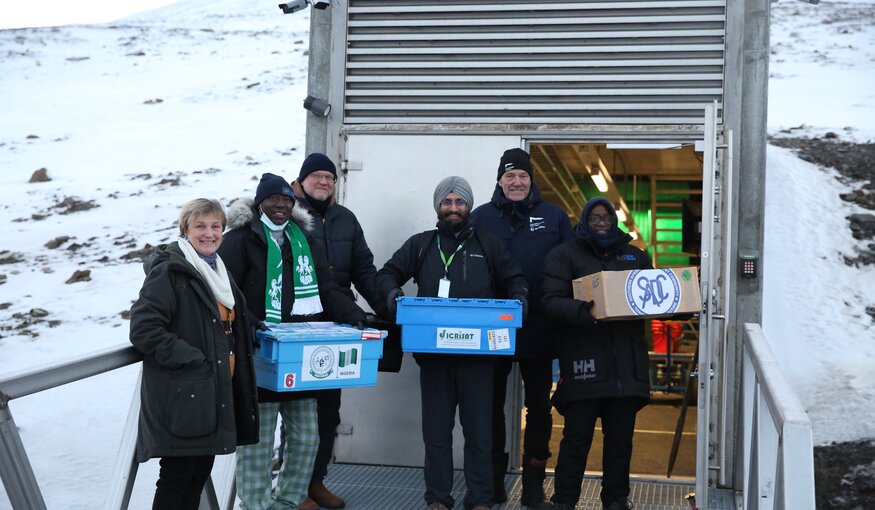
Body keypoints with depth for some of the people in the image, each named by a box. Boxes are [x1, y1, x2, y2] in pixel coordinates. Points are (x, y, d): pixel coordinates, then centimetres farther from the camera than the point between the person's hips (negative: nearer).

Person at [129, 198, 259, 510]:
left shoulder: (218, 273, 16)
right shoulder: (168, 272, -12)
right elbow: (144, 329, -21)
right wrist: (193, 361, -20)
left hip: (213, 393, 9)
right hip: (181, 395, -8)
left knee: (201, 472, 15)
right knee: (177, 477, -3)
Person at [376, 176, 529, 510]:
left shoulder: (489, 245, 10)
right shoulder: (420, 245, 11)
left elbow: (515, 280, 13)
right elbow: (387, 274, 10)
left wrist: (518, 299, -9)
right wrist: (392, 292, -12)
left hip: (477, 353, 0)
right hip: (432, 351, 1)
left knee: (479, 428, 3)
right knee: (436, 428, 6)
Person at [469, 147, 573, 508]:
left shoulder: (554, 217, 3)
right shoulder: (481, 217, 1)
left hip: (538, 329, 1)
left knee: (539, 406, 9)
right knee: (492, 404, 9)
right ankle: (493, 479, 21)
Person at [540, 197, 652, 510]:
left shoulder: (636, 257, 20)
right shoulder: (565, 255, 6)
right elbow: (551, 301, -7)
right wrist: (583, 311, -25)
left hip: (627, 362, 4)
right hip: (585, 359, -4)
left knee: (621, 437, 8)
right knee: (577, 437, -2)